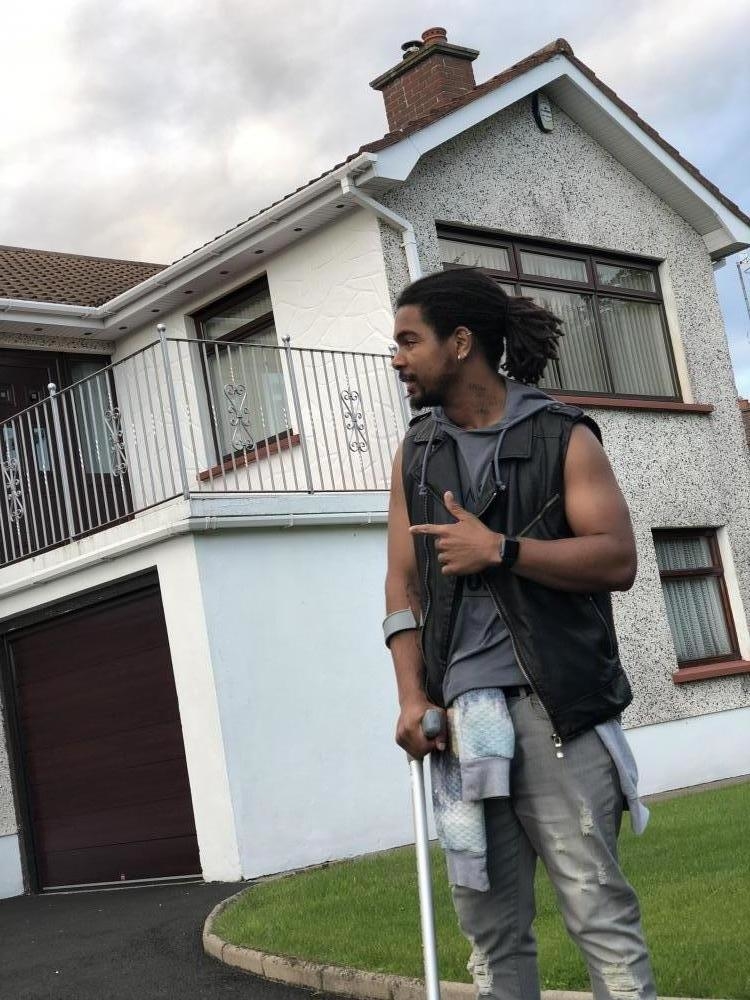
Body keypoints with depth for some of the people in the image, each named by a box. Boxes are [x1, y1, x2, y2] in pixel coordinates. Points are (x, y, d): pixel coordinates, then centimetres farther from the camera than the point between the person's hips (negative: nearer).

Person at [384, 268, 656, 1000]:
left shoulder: (562, 436, 3)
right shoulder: (415, 453, 16)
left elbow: (618, 559, -6)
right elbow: (402, 585, 11)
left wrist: (500, 551, -14)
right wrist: (412, 696, -1)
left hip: (555, 705, -4)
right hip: (461, 713, 4)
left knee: (597, 906, -4)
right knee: (489, 922, 6)